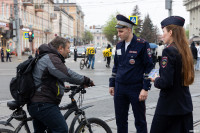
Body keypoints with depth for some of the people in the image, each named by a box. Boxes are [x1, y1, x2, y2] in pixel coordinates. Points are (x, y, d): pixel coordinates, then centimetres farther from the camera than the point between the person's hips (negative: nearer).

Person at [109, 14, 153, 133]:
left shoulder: (142, 44, -8)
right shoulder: (119, 45, 10)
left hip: (136, 89, -5)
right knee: (120, 120, 11)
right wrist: (112, 84, 17)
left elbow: (149, 67, -8)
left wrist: (145, 88, -13)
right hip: (119, 89, 5)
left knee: (140, 121, 4)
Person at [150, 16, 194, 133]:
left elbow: (165, 82, -23)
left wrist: (156, 80, -2)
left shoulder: (169, 51, -17)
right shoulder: (185, 50, 8)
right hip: (185, 105, 8)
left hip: (169, 106, -8)